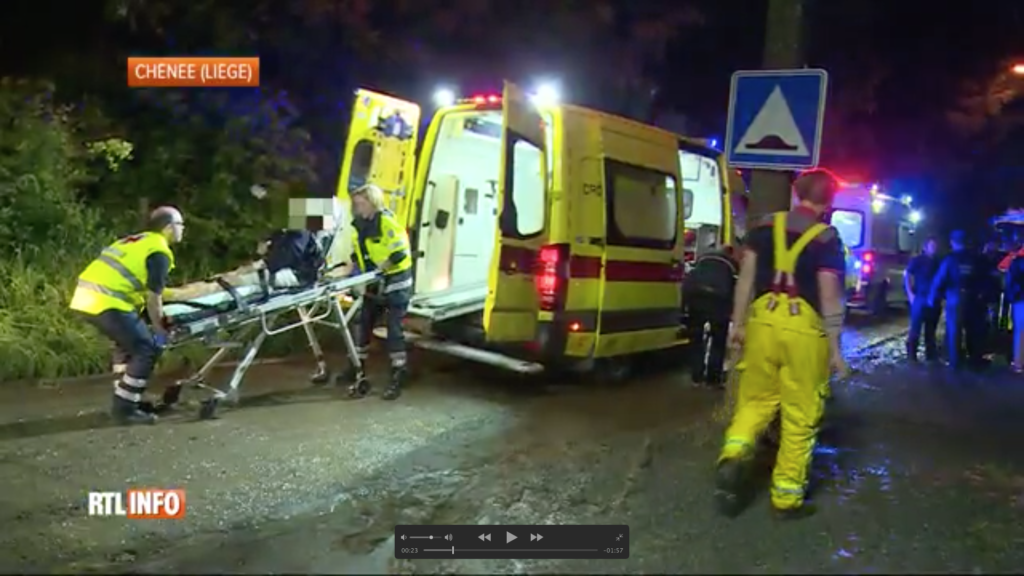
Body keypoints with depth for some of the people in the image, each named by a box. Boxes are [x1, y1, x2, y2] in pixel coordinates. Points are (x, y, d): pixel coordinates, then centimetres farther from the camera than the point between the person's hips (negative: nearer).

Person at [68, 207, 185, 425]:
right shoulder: (159, 252, -5)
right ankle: (124, 408, 0)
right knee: (146, 349, -2)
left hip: (86, 296, 10)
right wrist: (159, 329, 2)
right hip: (107, 302, -10)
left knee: (128, 342, 25)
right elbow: (153, 296, -8)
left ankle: (125, 397, 29)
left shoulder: (136, 242, 23)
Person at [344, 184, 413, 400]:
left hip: (395, 282, -8)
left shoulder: (387, 221, -20)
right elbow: (358, 254, 14)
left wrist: (381, 268, -20)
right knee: (364, 323, 10)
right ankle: (357, 369, 21)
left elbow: (400, 253, -24)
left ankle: (397, 378, 5)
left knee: (394, 329, -4)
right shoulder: (359, 225, 5)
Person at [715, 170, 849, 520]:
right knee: (800, 416, 7)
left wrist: (738, 323, 14)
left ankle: (734, 457, -6)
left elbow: (746, 277, 7)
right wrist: (835, 348, -1)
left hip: (764, 320, 3)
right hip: (805, 328, -3)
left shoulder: (765, 226, 7)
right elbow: (830, 297, -6)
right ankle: (787, 497, 15)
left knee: (755, 400, 18)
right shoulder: (827, 238, -3)